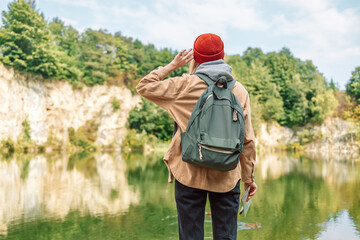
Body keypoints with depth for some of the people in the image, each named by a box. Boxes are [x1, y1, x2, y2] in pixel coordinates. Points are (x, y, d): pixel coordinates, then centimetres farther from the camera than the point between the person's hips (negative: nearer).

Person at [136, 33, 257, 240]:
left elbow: (144, 87, 3)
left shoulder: (187, 84, -6)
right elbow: (248, 140, 3)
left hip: (190, 174, -2)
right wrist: (249, 176, 12)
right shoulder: (239, 91, 2)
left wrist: (173, 66, 10)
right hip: (226, 177, 2)